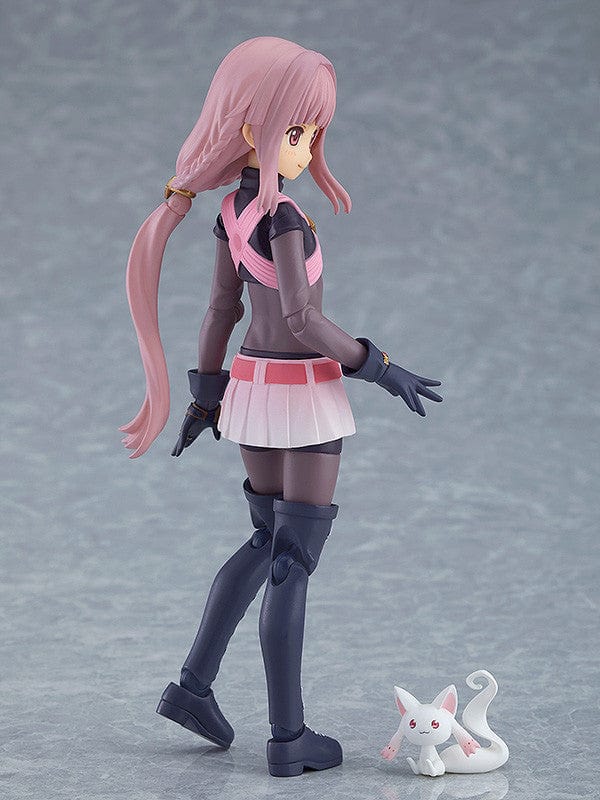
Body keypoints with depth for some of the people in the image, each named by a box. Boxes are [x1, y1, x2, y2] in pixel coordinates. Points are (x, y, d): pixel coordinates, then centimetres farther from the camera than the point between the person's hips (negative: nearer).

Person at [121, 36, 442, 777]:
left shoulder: (231, 211, 4)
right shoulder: (284, 216, -21)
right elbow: (301, 318, -27)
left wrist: (206, 393, 19)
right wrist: (379, 367, -18)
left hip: (251, 386, 8)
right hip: (305, 394, -8)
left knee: (269, 541, 22)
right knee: (294, 561, -2)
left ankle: (194, 684, 20)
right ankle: (289, 737, 3)